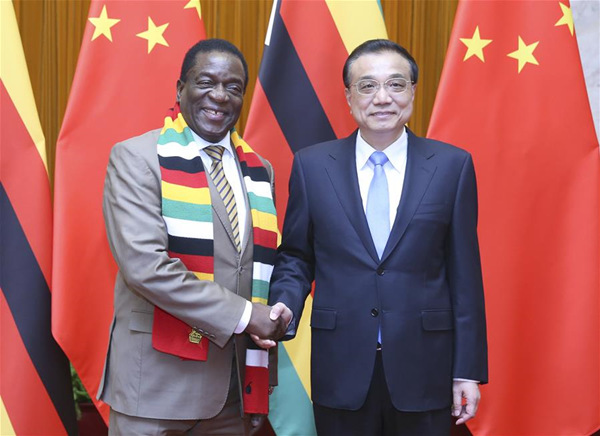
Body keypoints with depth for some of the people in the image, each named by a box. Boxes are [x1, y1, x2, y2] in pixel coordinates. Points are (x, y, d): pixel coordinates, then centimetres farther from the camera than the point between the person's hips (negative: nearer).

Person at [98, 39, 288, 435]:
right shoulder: (137, 158, -7)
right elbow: (144, 265, -18)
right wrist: (241, 314, -16)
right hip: (159, 378, -5)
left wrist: (272, 319, -3)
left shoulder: (260, 169, 11)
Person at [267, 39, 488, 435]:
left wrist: (469, 369, -1)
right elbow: (296, 256, 8)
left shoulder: (453, 165, -1)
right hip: (340, 369, 1)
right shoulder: (312, 165, 2)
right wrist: (286, 304, -12)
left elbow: (464, 273, 0)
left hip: (423, 367, 0)